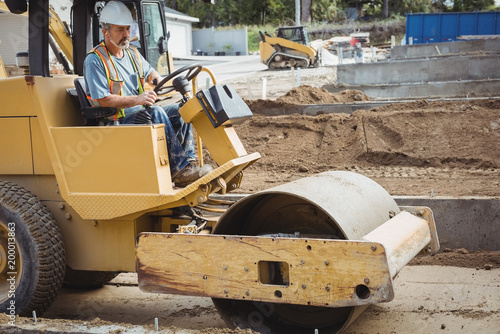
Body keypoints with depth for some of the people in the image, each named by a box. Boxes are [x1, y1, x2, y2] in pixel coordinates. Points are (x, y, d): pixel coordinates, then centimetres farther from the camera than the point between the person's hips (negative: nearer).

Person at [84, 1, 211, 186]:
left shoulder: (132, 53, 17)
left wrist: (157, 81, 6)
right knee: (156, 113, -31)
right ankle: (178, 169, -33)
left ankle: (187, 162, -15)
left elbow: (150, 72, 32)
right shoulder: (95, 60, -9)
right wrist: (136, 99, -26)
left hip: (140, 111, 8)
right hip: (115, 119, -8)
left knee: (180, 110, -9)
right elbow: (102, 100, -17)